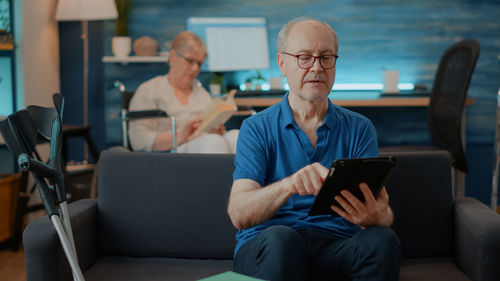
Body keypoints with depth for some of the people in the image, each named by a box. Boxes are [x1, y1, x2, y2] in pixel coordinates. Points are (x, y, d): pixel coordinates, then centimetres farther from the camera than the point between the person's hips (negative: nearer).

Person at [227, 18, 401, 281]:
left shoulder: (359, 129, 12)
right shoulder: (257, 128, 6)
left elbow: (379, 210, 1)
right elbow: (239, 214, -8)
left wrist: (377, 217, -26)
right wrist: (289, 184, -28)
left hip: (336, 247, 2)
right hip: (264, 248, -2)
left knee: (382, 239, -30)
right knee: (280, 239, -37)